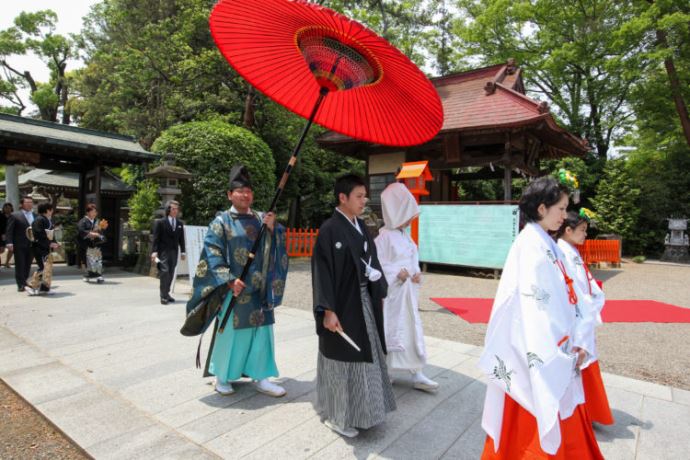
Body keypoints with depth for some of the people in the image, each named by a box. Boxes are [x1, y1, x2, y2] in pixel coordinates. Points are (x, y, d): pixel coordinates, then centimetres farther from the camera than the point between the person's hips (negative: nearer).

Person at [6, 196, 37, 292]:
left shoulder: (36, 216, 11)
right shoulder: (14, 215, 0)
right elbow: (9, 230, -4)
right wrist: (9, 242, -14)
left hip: (31, 245, 3)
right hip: (19, 245, -3)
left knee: (28, 266, 9)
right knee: (20, 265, 1)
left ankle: (24, 283, 21)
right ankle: (21, 285, 5)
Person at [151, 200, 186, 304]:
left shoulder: (180, 223, 12)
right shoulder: (160, 222, -2)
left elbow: (181, 238, 13)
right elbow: (156, 238, -6)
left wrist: (182, 252, 10)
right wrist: (154, 251, -13)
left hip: (174, 252, 5)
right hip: (163, 251, -4)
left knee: (171, 274, 7)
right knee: (165, 272, -11)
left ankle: (166, 293, 20)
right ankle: (163, 296, -4)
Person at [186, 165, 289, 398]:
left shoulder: (262, 219, 10)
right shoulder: (221, 221, -3)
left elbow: (277, 247, 7)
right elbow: (212, 255, -9)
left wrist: (272, 228, -12)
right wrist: (229, 281, -18)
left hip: (259, 290, 4)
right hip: (233, 289, -4)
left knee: (261, 331, 8)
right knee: (230, 331, 6)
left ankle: (260, 377, 21)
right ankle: (223, 377, 25)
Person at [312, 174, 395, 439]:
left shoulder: (360, 226, 8)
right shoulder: (329, 229, -16)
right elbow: (322, 272, -19)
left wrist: (378, 293, 16)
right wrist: (327, 310, -23)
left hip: (364, 301, 8)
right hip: (342, 305, -8)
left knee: (364, 355, 18)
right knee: (342, 359, 5)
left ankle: (358, 410, 37)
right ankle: (336, 416, 25)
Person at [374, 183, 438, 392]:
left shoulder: (405, 235, 10)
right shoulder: (385, 237, -15)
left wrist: (417, 273, -2)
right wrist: (397, 274, -25)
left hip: (408, 292, 8)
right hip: (391, 293, -8)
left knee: (413, 330, 10)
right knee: (389, 331, 4)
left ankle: (417, 375, 19)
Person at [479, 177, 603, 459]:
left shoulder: (546, 243, 10)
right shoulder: (532, 245, -18)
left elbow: (562, 299, 11)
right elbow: (534, 303, -23)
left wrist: (573, 341, 6)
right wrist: (562, 348, -18)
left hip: (556, 350, 9)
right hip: (541, 353, -9)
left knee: (561, 422, 21)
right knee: (539, 424, 6)